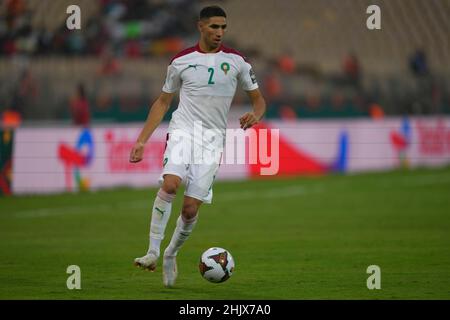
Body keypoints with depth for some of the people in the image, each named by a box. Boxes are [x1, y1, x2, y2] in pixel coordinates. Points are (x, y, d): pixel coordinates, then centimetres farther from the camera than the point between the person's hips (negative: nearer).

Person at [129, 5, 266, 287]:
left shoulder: (236, 61, 5)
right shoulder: (181, 61, 6)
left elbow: (258, 99, 12)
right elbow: (163, 102, 15)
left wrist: (255, 115, -13)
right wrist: (142, 140, 9)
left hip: (213, 140, 1)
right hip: (183, 131, -1)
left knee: (191, 208, -6)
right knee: (170, 184, -28)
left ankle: (171, 255, 20)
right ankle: (153, 251, -23)